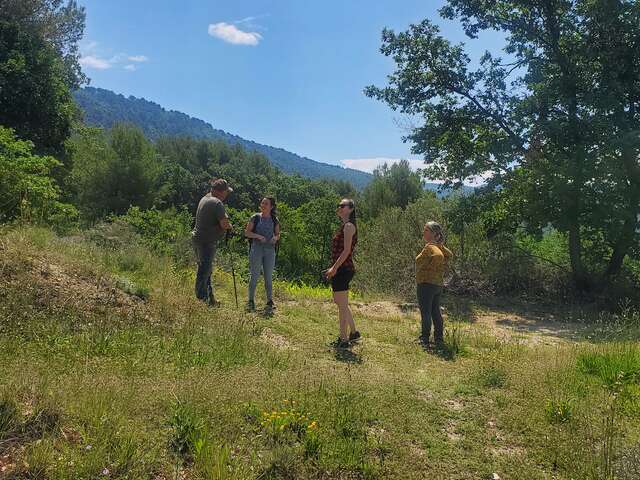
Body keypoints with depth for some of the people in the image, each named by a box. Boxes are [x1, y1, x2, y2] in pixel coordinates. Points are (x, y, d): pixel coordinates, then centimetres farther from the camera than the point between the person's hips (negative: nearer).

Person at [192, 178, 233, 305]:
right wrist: (229, 226, 0)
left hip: (198, 238, 10)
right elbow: (224, 224, -21)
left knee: (206, 270, 17)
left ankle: (210, 299, 27)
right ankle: (201, 299, 0)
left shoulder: (204, 199, 12)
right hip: (207, 241, -10)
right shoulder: (217, 203, -17)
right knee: (204, 271, -5)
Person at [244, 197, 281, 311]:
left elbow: (278, 234, 15)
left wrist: (275, 238, -8)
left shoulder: (274, 220, 6)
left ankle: (270, 301, 12)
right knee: (254, 276, 0)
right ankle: (251, 301, 7)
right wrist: (257, 236, -16)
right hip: (256, 249, -2)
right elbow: (246, 233, 1)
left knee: (269, 277, 6)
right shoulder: (255, 218, 1)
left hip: (270, 250, 2)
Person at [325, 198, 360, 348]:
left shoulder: (349, 225, -12)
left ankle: (344, 340, 6)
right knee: (342, 304, 20)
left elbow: (346, 251, -19)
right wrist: (334, 268, 18)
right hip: (341, 270, 10)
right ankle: (353, 332, 33)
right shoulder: (345, 226, 17)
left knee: (342, 306, -2)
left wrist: (334, 268, -20)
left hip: (343, 269, -10)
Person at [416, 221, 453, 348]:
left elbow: (438, 255, -29)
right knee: (436, 311, 15)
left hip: (426, 283, -9)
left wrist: (431, 267, -14)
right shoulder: (439, 246, 12)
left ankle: (424, 340, 3)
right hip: (438, 283, 9)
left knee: (425, 312, -2)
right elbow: (449, 255, 13)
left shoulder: (429, 247, -16)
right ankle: (439, 339, 21)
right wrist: (441, 267, 8)